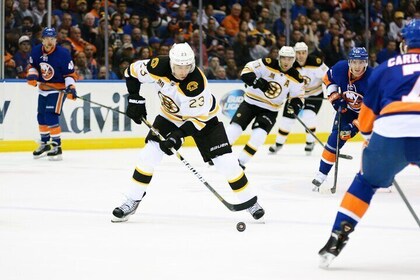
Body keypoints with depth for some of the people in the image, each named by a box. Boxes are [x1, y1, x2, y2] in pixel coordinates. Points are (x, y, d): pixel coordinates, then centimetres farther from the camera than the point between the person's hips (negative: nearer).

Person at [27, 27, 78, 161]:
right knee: (41, 117, 13)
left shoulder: (63, 54, -19)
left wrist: (71, 87, -28)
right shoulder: (36, 51, -5)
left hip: (58, 89, -6)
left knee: (51, 117, -18)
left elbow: (70, 74, -15)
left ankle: (57, 146, -12)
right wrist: (32, 75, -9)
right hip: (43, 89, 6)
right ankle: (45, 143, 33)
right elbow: (32, 65, 12)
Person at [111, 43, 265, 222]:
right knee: (149, 155, -11)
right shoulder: (159, 66, -26)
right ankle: (132, 202, 1)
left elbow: (199, 118, -30)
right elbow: (132, 71, -7)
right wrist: (135, 99, -11)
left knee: (225, 161, -10)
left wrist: (179, 136, -39)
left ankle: (249, 201, 7)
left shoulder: (196, 82, -37)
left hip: (202, 116, -3)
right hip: (170, 115, 3)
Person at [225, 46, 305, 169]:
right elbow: (246, 71, -16)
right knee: (235, 127, -10)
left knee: (258, 134, -18)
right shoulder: (267, 64, -14)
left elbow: (298, 96, 3)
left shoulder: (296, 78, -5)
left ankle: (241, 161, -5)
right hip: (250, 102, -1)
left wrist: (295, 105, -19)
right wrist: (256, 81, -34)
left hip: (270, 110, 1)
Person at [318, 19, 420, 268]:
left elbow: (368, 112, 28)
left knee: (366, 182, 27)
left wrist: (370, 137, 46)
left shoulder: (386, 68, 24)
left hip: (390, 133, 1)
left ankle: (337, 238, 18)